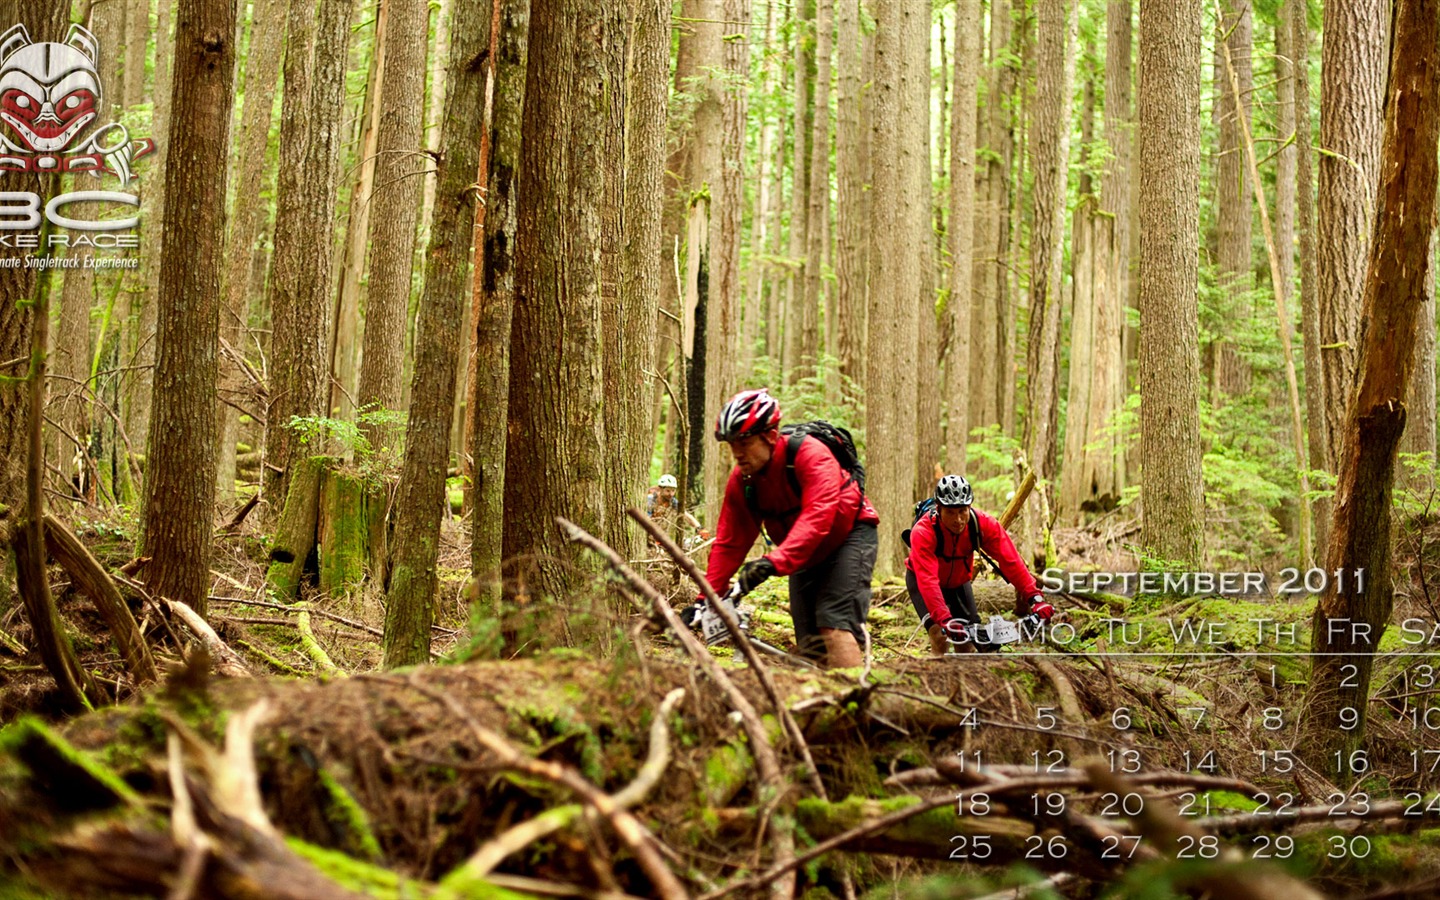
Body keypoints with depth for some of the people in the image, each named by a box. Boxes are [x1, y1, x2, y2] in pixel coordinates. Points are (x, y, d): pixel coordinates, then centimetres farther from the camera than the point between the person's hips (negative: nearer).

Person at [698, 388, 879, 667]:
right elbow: (728, 543, -9)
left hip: (850, 536, -7)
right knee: (809, 644, -1)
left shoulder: (810, 454, -28)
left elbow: (817, 518, -40)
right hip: (805, 554, 7)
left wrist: (774, 562, -52)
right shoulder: (741, 481, -10)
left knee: (835, 626, -25)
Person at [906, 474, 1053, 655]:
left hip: (959, 581, 4)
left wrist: (1035, 597, -44)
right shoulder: (923, 532, -38)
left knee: (970, 640, -3)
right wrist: (944, 620, -59)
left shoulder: (983, 524, -28)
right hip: (920, 581, -4)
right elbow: (927, 580, -47)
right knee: (940, 635, -24)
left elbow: (1010, 561, -32)